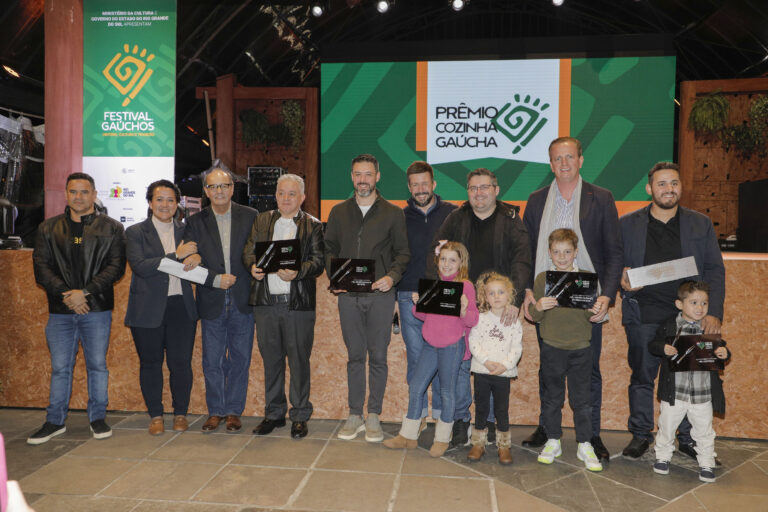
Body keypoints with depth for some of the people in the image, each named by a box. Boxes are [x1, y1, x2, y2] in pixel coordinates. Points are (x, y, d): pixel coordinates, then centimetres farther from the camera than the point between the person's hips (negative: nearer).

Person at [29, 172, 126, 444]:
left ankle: (98, 418, 20)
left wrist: (85, 292, -14)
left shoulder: (111, 228, 4)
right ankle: (55, 421, 22)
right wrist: (65, 294, -11)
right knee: (60, 368, 8)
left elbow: (116, 266, -4)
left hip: (97, 309, -2)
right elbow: (41, 266, 3)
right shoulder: (48, 228, 10)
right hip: (60, 310, 2)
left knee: (98, 365, 6)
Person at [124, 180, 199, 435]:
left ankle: (180, 414, 21)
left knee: (181, 363, 3)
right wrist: (177, 255, -18)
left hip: (181, 307, 2)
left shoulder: (185, 231, 10)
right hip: (148, 309, -2)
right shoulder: (135, 232, 1)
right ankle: (155, 416, 24)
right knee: (150, 363, 8)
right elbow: (139, 266, -13)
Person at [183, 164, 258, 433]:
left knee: (240, 359, 8)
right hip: (212, 302, 1)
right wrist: (216, 279, -16)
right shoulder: (195, 222, 4)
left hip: (242, 301, 0)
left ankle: (234, 411, 22)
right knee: (212, 361, 8)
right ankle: (215, 411, 23)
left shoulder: (250, 217, 2)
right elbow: (191, 264, 0)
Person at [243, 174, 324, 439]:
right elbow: (249, 251, 10)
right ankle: (273, 413, 26)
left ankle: (299, 416, 17)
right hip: (265, 302, 3)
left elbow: (318, 262, -4)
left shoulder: (313, 226, 4)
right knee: (271, 359, 11)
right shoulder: (262, 221, 14)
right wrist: (253, 266, -12)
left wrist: (297, 272, -23)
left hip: (298, 303, -3)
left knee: (299, 360, 3)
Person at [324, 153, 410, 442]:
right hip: (348, 295, 2)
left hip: (380, 294, -2)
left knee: (378, 356, 4)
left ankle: (374, 415, 17)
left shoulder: (392, 213, 4)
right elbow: (329, 249, 13)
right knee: (355, 356, 9)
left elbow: (403, 253, 3)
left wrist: (392, 276, -15)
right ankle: (354, 415, 19)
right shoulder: (339, 212, 11)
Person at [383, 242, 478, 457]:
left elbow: (472, 321, -10)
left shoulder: (465, 286, -7)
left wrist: (464, 309, -29)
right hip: (431, 344, 6)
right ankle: (408, 435, 24)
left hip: (452, 345, -6)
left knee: (447, 391, 6)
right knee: (415, 387, 9)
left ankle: (442, 439, 24)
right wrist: (417, 303, -4)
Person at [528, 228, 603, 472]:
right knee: (552, 397, 10)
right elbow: (533, 315, -1)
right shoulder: (542, 278, -1)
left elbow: (589, 316, 3)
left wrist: (593, 311, -19)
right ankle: (553, 442, 26)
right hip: (552, 347, 0)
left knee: (581, 398, 8)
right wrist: (538, 307, -23)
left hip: (581, 347, 0)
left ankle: (585, 445, 23)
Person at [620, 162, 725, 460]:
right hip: (643, 315, -1)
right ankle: (641, 435, 23)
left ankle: (689, 438, 23)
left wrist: (714, 313, -4)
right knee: (642, 376, 7)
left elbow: (715, 271, 6)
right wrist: (622, 277, -14)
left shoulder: (701, 224, 9)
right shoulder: (627, 224, 5)